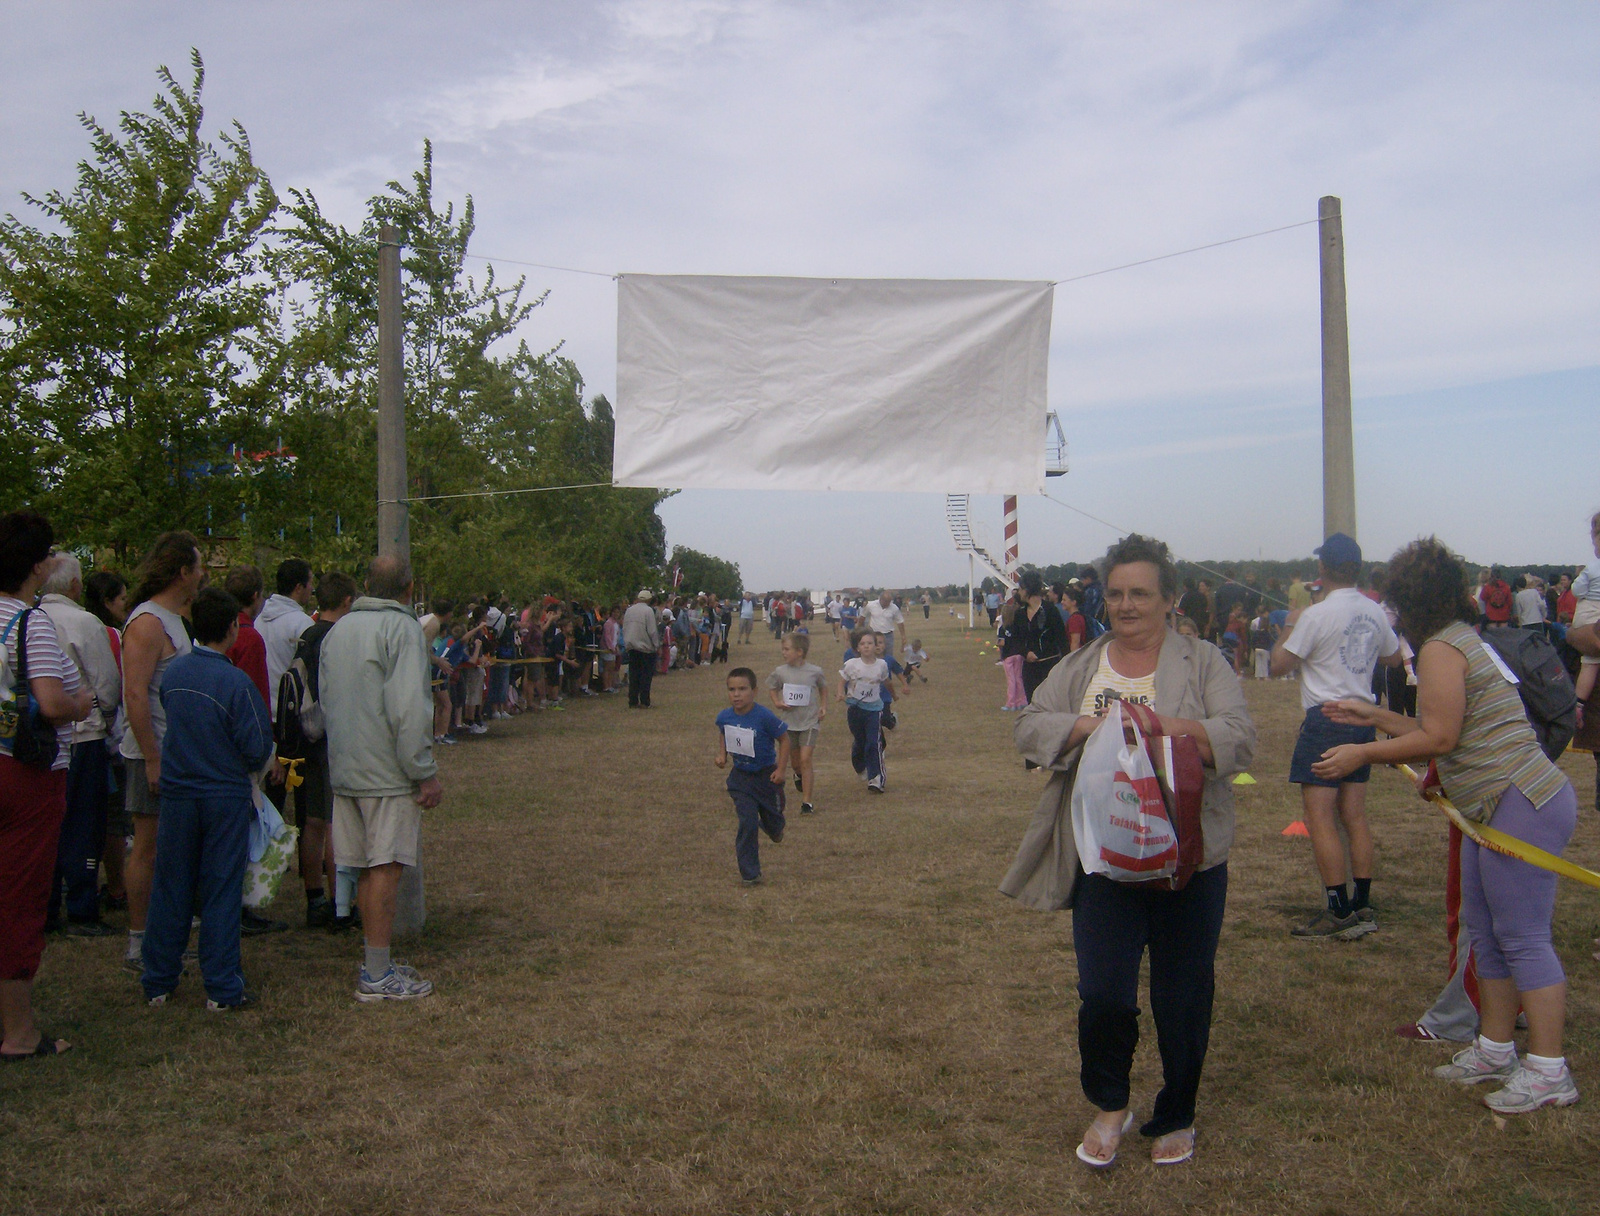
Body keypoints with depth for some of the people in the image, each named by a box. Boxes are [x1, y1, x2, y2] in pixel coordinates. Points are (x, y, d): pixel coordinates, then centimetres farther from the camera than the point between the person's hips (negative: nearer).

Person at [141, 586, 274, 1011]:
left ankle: (158, 983, 21)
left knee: (170, 889, 13)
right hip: (226, 796, -4)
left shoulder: (173, 671, -3)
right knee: (221, 891, 4)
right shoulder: (237, 682, -17)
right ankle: (222, 988, 9)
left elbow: (167, 717, 12)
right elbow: (258, 749, -14)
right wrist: (243, 766, 9)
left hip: (177, 792, 4)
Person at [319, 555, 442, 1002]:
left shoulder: (338, 630, 14)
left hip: (345, 769, 8)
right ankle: (377, 975, -1)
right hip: (388, 772, -8)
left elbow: (324, 699, 20)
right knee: (385, 869, -4)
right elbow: (407, 709, -19)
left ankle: (377, 962, 21)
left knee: (368, 869, 13)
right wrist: (425, 773, -14)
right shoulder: (401, 628, -12)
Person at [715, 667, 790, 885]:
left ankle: (774, 829, 55)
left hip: (766, 775, -2)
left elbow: (784, 739, -12)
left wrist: (781, 770, -15)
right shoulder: (724, 717, -11)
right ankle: (750, 873, 2)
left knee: (772, 817, 15)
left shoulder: (765, 717, -24)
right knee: (747, 823, -7)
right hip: (740, 776, 2)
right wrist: (722, 755, -1)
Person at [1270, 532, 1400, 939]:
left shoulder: (1318, 615, -14)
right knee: (1355, 816, 12)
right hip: (1362, 717, 8)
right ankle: (1362, 907, 16)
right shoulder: (1375, 612, 6)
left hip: (1326, 718, -7)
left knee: (1319, 818, -5)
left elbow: (1278, 665, -9)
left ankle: (1339, 912, -6)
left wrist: (1289, 628, 6)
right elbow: (1394, 655, 23)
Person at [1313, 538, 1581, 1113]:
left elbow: (1439, 738, -17)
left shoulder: (1441, 649, -13)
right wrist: (1376, 716, 25)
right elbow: (1449, 736, 19)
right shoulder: (1464, 640, 18)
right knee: (1486, 931, 16)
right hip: (1495, 807, 11)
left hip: (1522, 805, -11)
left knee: (1521, 937, -5)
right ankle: (1495, 1049, 26)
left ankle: (1548, 1070, 3)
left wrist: (1362, 753, -8)